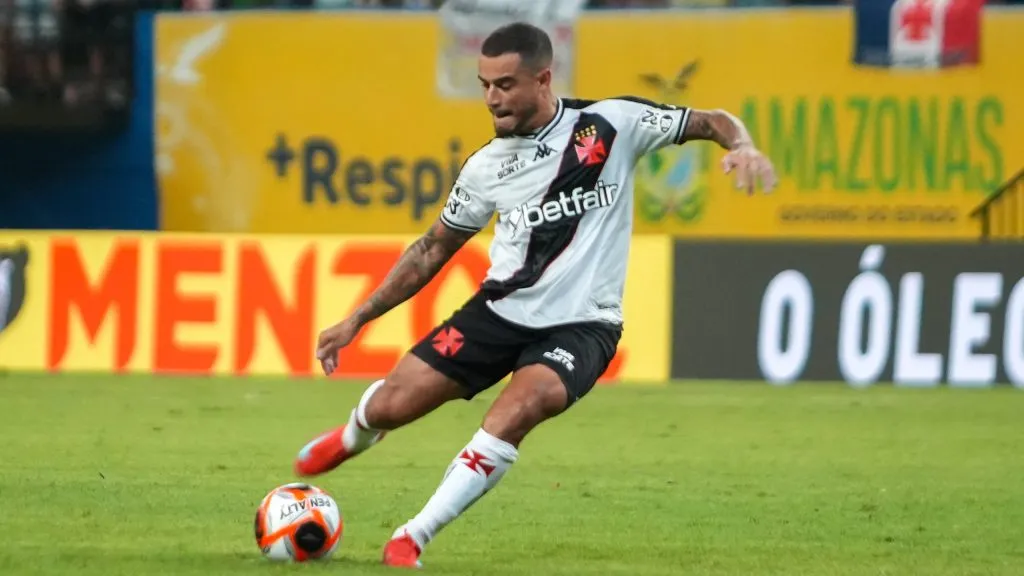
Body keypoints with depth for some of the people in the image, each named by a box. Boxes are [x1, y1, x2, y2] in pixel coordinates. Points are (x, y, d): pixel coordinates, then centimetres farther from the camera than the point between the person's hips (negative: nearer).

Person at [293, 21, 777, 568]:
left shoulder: (610, 124, -9)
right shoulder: (486, 166, 1)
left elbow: (712, 121, -4)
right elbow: (434, 249, 14)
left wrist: (742, 148, -28)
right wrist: (357, 319, 11)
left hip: (581, 324, -3)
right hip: (501, 311, 3)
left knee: (527, 401, -33)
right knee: (390, 405, -4)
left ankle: (412, 537, -23)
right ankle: (355, 434, 39)